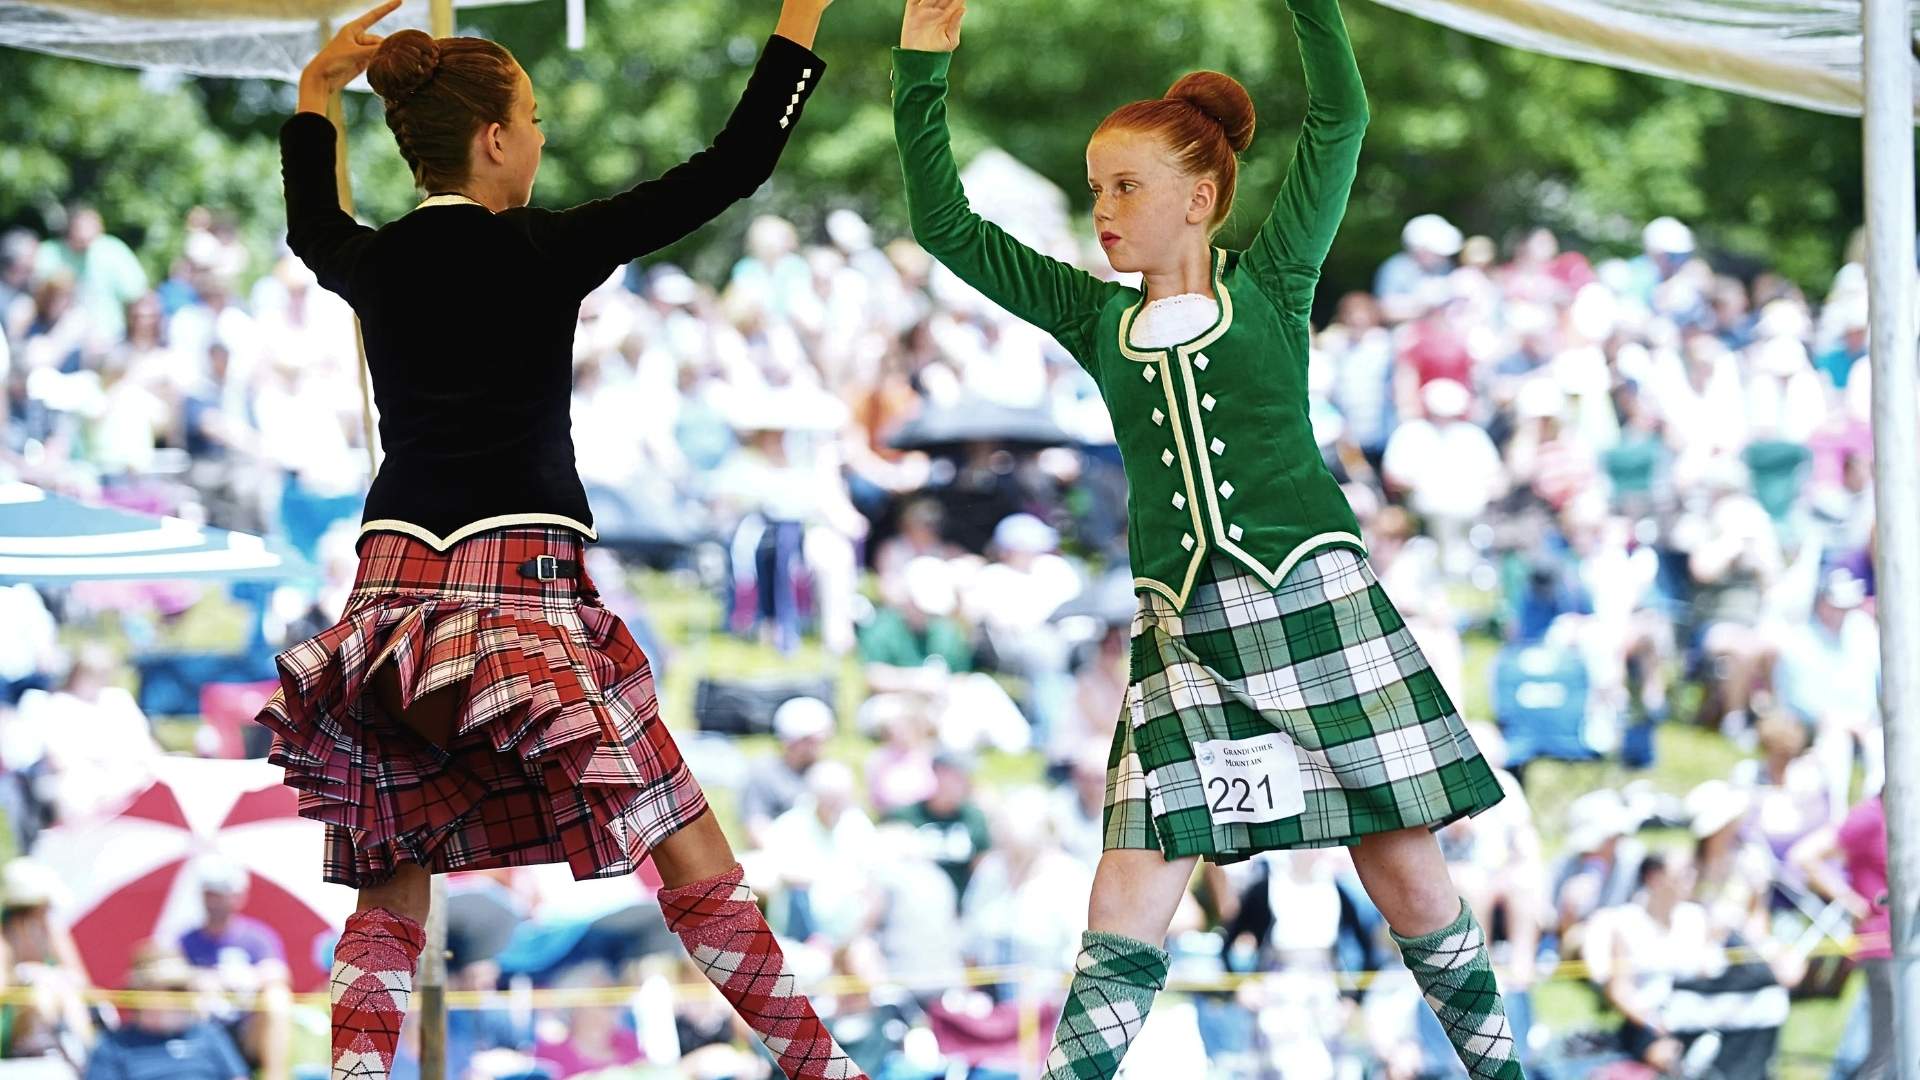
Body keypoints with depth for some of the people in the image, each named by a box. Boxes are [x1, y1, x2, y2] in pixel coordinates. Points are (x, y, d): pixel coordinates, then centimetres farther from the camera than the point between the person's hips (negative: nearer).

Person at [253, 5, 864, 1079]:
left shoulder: (376, 264, 8)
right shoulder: (544, 250, -5)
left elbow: (312, 233, 35)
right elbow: (733, 167, -3)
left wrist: (315, 96, 42)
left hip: (395, 578, 5)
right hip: (521, 577, -5)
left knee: (391, 887, 10)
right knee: (692, 853, 2)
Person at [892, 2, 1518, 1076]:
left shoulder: (1269, 284, 4)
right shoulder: (1098, 317, 13)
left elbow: (1340, 119, -4)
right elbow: (946, 226, 12)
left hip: (1317, 604, -3)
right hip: (1185, 632, 3)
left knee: (1412, 882, 2)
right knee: (1126, 907, -7)